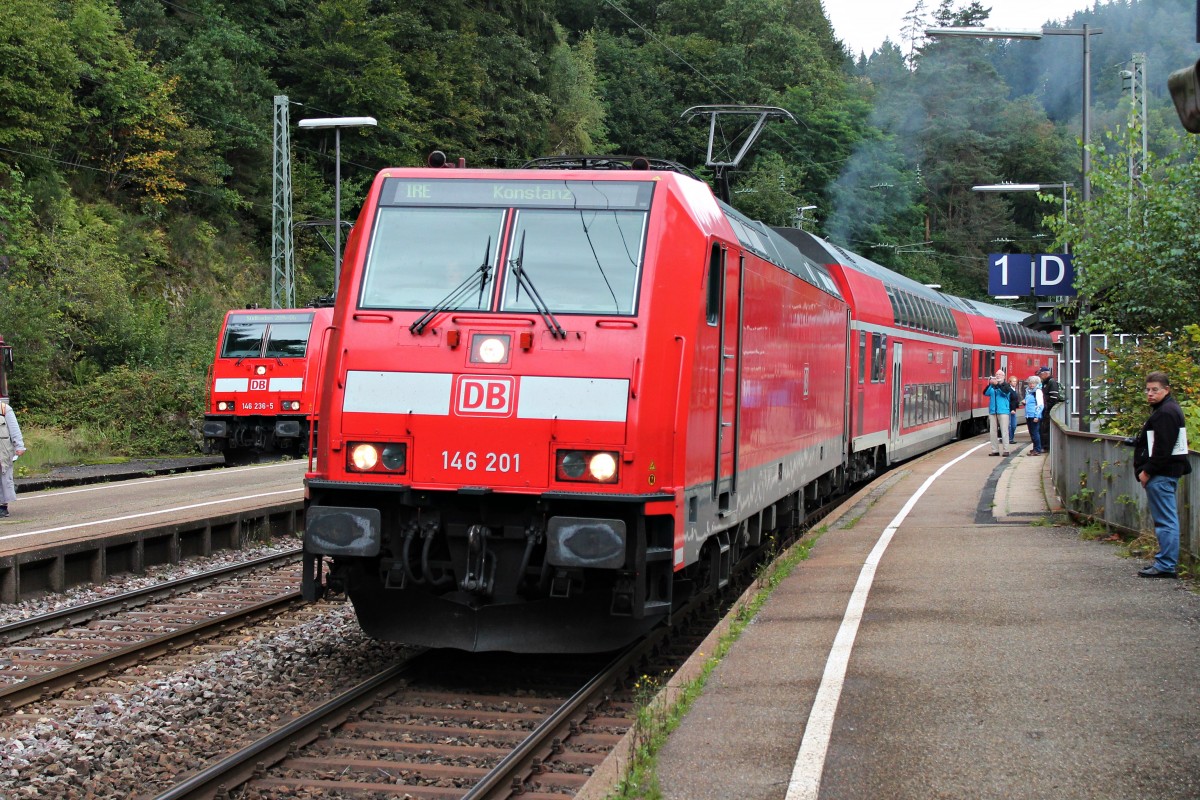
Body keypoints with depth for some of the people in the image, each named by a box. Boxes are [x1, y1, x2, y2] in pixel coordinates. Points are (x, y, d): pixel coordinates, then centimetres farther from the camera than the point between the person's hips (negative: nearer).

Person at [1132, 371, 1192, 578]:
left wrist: (1147, 471, -18)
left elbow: (1162, 448, -22)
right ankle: (1165, 562, 20)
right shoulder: (1169, 410, 18)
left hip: (1162, 474, -11)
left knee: (1165, 520, -9)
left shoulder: (1165, 413, -17)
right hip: (1168, 471, 11)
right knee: (1167, 520, 14)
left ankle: (1166, 565, -9)